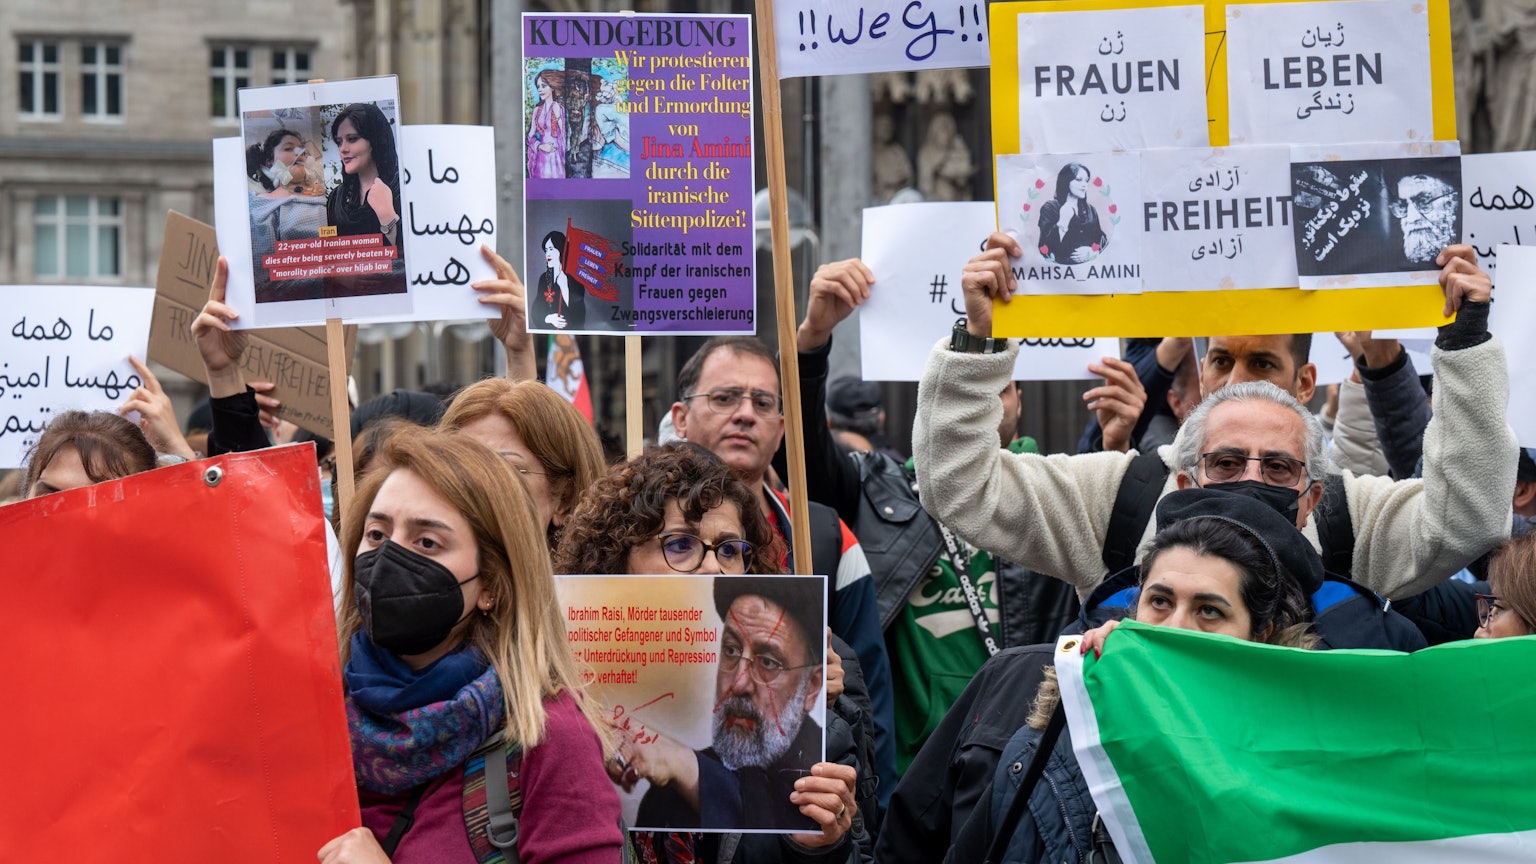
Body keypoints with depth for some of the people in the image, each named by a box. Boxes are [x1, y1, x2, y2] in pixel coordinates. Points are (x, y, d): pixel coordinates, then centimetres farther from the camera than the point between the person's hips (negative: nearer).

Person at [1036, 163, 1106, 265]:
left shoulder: (1090, 210, 18)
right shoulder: (1049, 209, 3)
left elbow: (1101, 240, 16)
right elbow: (1046, 247, -9)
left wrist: (1093, 252, -4)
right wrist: (1063, 221, -11)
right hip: (1061, 266, -1)